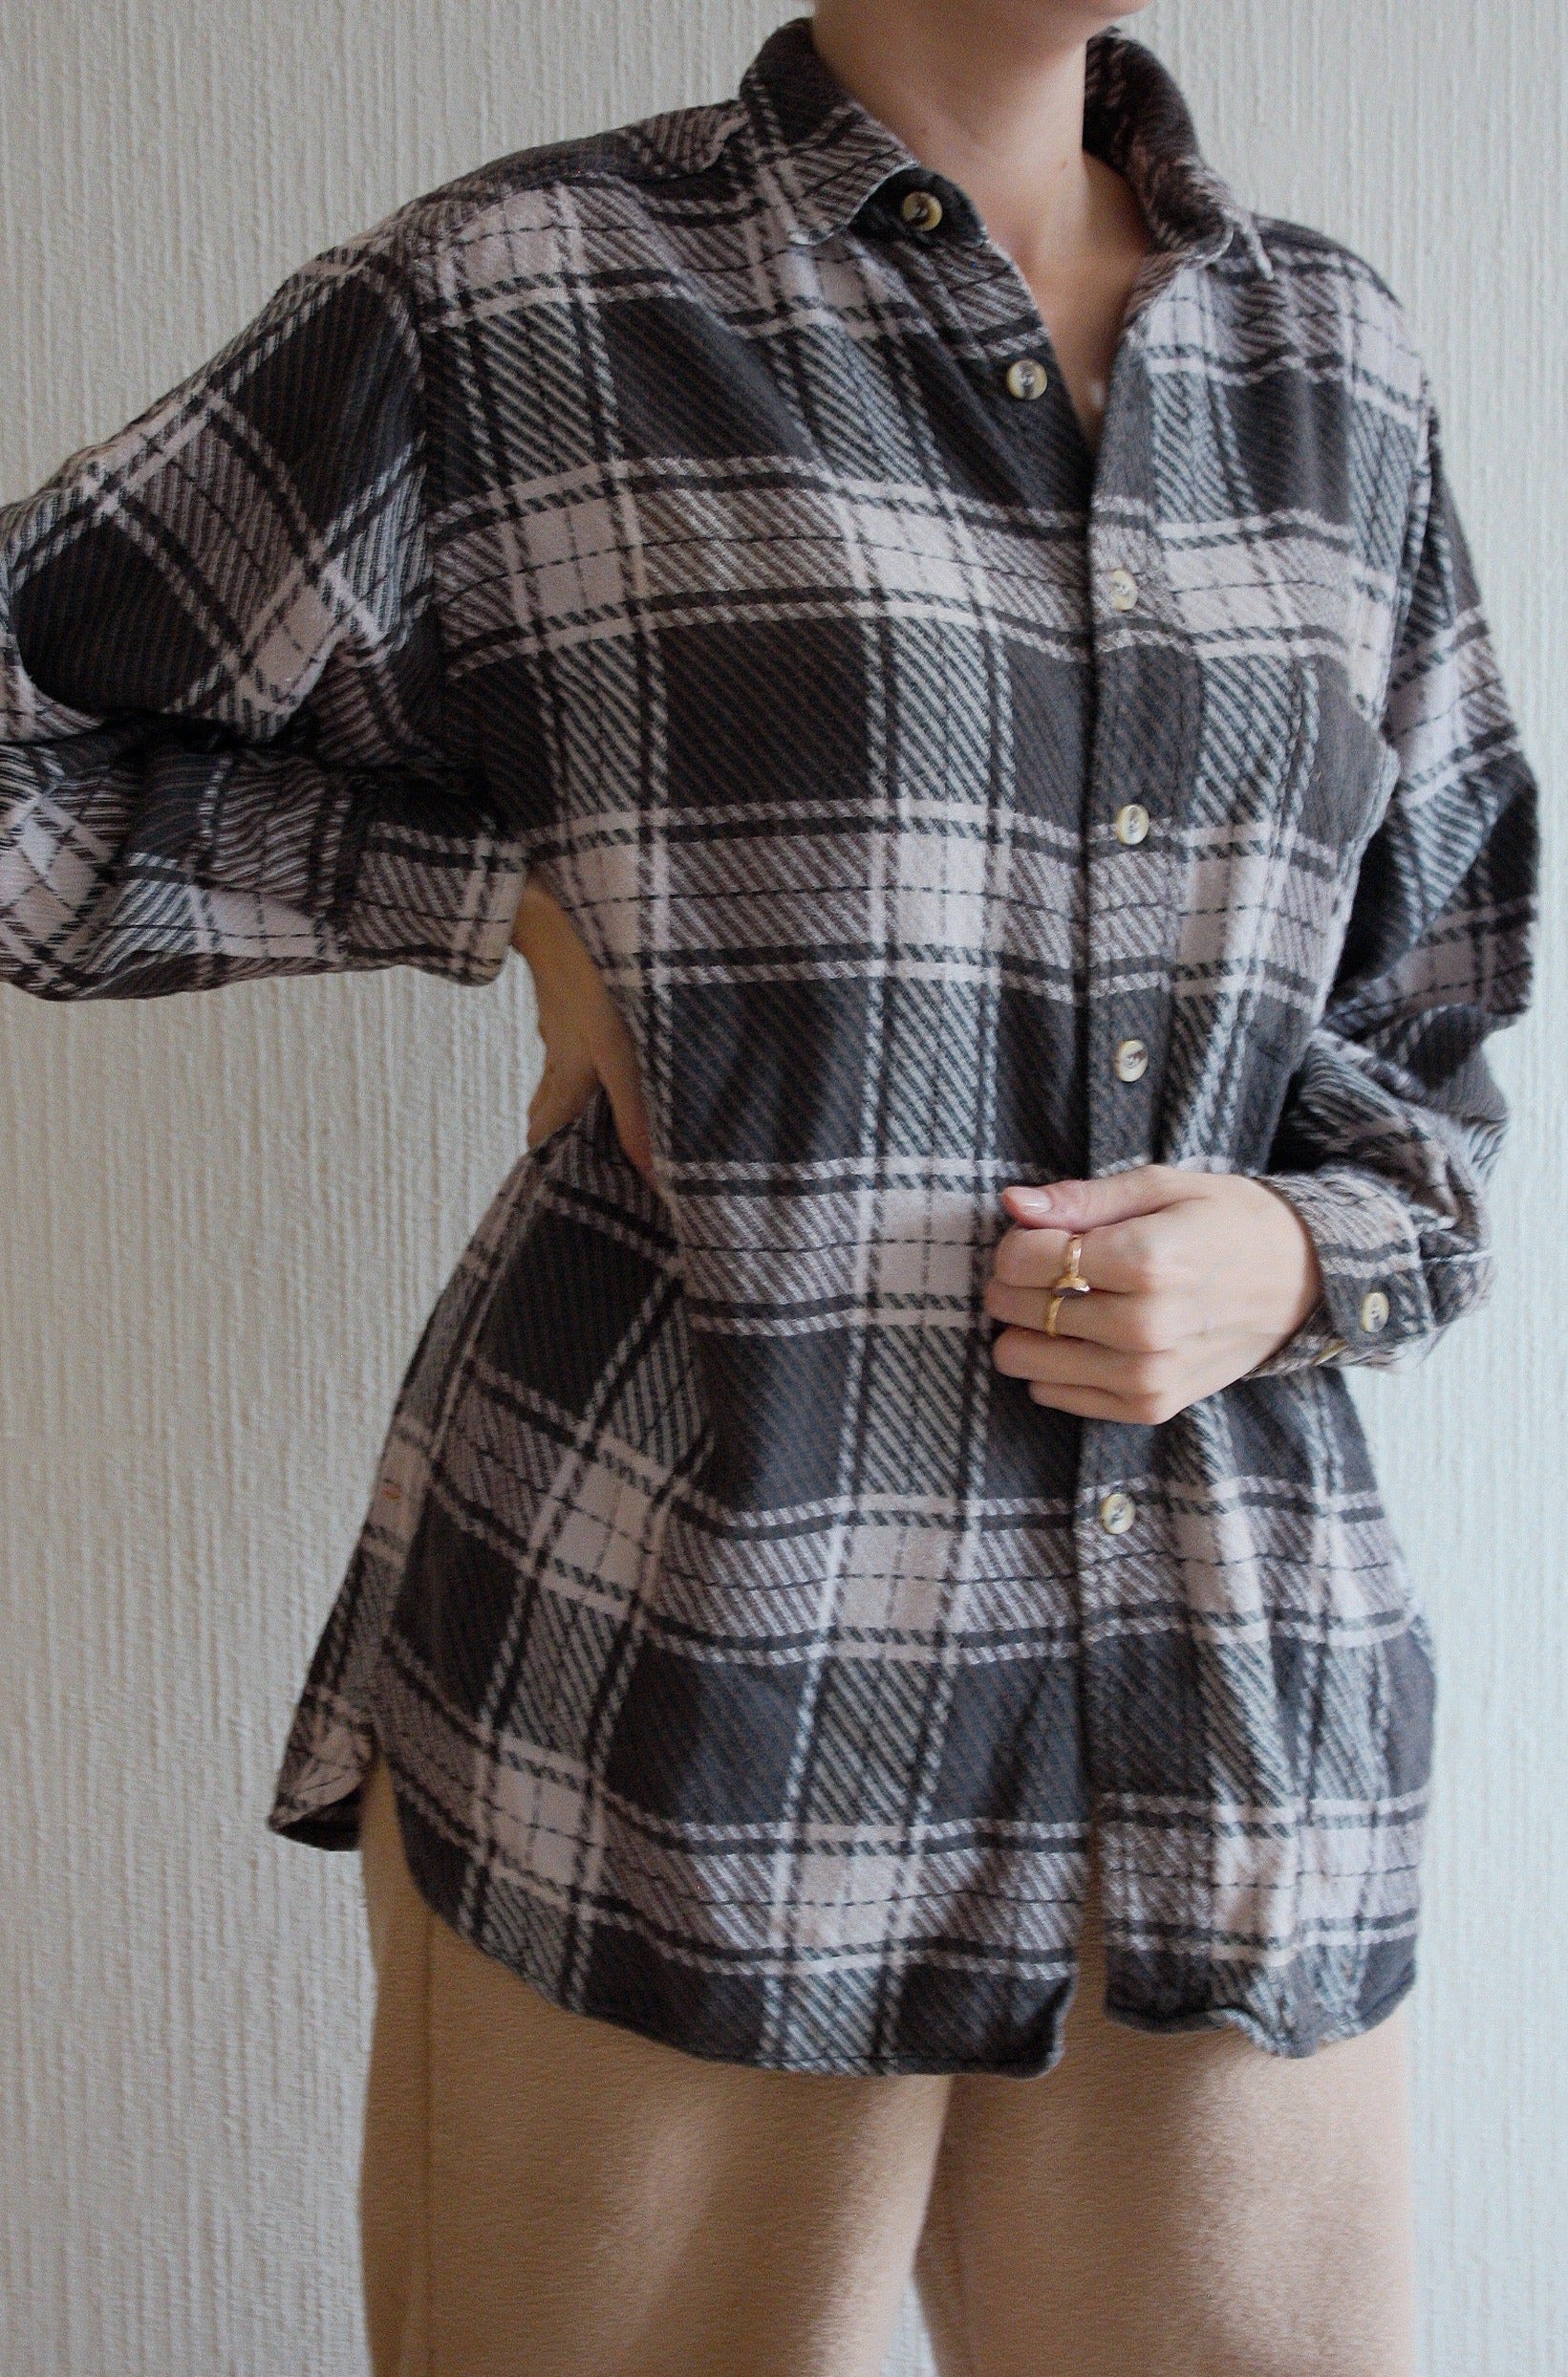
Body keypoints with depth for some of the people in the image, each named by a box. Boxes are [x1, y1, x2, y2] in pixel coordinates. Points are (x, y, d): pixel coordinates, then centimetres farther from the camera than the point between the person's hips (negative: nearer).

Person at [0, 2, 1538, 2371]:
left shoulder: (1339, 365, 12)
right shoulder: (501, 307, -1)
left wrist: (1298, 1256, -4)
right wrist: (509, 882, -6)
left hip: (1239, 1746, 4)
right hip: (672, 1732, -3)